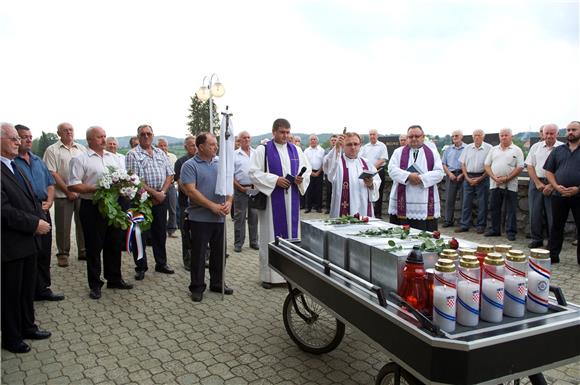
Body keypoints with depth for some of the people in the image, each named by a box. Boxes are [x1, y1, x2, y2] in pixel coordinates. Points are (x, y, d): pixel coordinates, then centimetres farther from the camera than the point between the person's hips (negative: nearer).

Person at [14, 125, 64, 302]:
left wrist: (49, 201, 0)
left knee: (44, 252, 12)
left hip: (43, 212, 7)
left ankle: (43, 288, 24)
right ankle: (32, 291, 13)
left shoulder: (38, 161, 15)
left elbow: (50, 183, 17)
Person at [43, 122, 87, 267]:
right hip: (63, 195, -3)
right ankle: (63, 254, 17)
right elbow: (52, 174, -7)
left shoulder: (81, 148, 10)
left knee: (83, 223, 10)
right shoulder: (52, 150, -2)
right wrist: (68, 191, -11)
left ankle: (83, 251, 21)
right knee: (63, 226, 4)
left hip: (83, 193, 3)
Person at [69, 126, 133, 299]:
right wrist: (96, 189, -19)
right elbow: (73, 186, -12)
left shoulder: (114, 158, 13)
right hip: (92, 208, -5)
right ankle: (95, 284, 16)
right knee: (94, 247, 4)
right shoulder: (80, 159, -5)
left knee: (114, 244, 13)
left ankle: (114, 278, 27)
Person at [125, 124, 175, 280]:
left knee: (160, 232, 13)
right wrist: (154, 193, -14)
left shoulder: (160, 153, 12)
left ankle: (161, 264, 25)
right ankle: (141, 267, 14)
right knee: (141, 234, 2)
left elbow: (170, 175, 8)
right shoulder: (133, 155, -4)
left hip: (161, 199, 5)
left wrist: (162, 192, -6)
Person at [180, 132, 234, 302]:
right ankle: (197, 287, 18)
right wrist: (213, 206, -18)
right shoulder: (190, 165, -7)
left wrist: (229, 202, -8)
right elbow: (191, 191, -15)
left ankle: (217, 283, 29)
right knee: (198, 253, 5)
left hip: (220, 217, 5)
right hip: (200, 218, -5)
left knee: (219, 252, 14)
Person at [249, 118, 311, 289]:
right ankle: (269, 275, 11)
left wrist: (301, 179, -9)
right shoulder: (263, 150, -2)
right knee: (271, 235, 1)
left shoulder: (295, 149, 11)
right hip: (271, 199, -4)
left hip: (292, 199, 4)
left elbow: (307, 169, 13)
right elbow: (254, 172, -8)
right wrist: (275, 180, -17)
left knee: (291, 231, 7)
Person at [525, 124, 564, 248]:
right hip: (536, 182, 3)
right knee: (535, 213, 5)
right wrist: (538, 183, -3)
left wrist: (552, 185, -12)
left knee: (552, 214, -1)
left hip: (554, 183, -3)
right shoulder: (536, 147, 9)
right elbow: (530, 166, 7)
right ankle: (537, 239, 17)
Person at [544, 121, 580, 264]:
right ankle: (553, 256, 14)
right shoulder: (558, 150, 12)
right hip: (559, 195, 2)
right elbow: (549, 171, 9)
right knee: (556, 226, 8)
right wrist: (557, 186, -6)